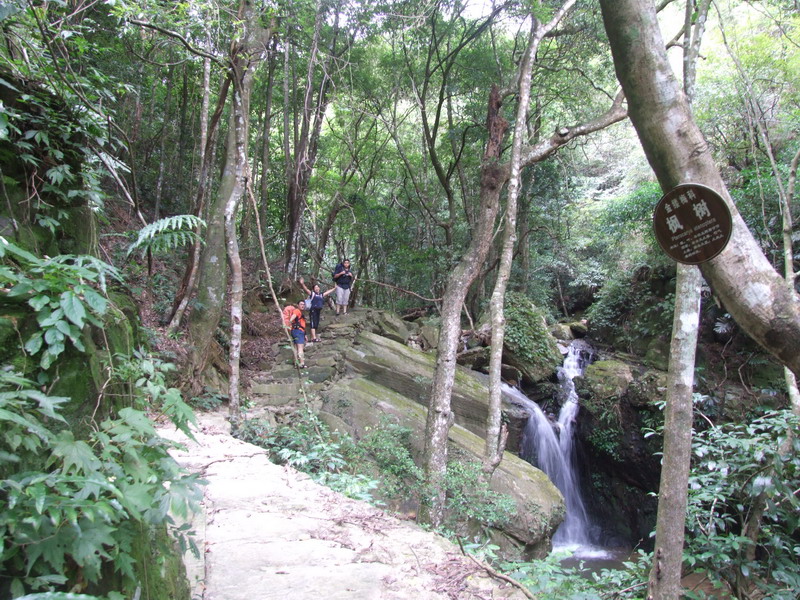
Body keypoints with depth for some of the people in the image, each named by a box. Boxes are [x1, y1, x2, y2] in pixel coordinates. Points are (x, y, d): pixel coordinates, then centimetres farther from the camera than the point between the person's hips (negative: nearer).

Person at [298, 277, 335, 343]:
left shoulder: (321, 295, 17)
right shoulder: (312, 293, 2)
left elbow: (329, 292, 28)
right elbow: (306, 289, -11)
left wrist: (335, 288, 35)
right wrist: (302, 284, -27)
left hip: (318, 310, 6)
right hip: (313, 310, -6)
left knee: (316, 324, 9)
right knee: (313, 324, -10)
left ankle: (312, 337, 17)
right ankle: (314, 338, -13)